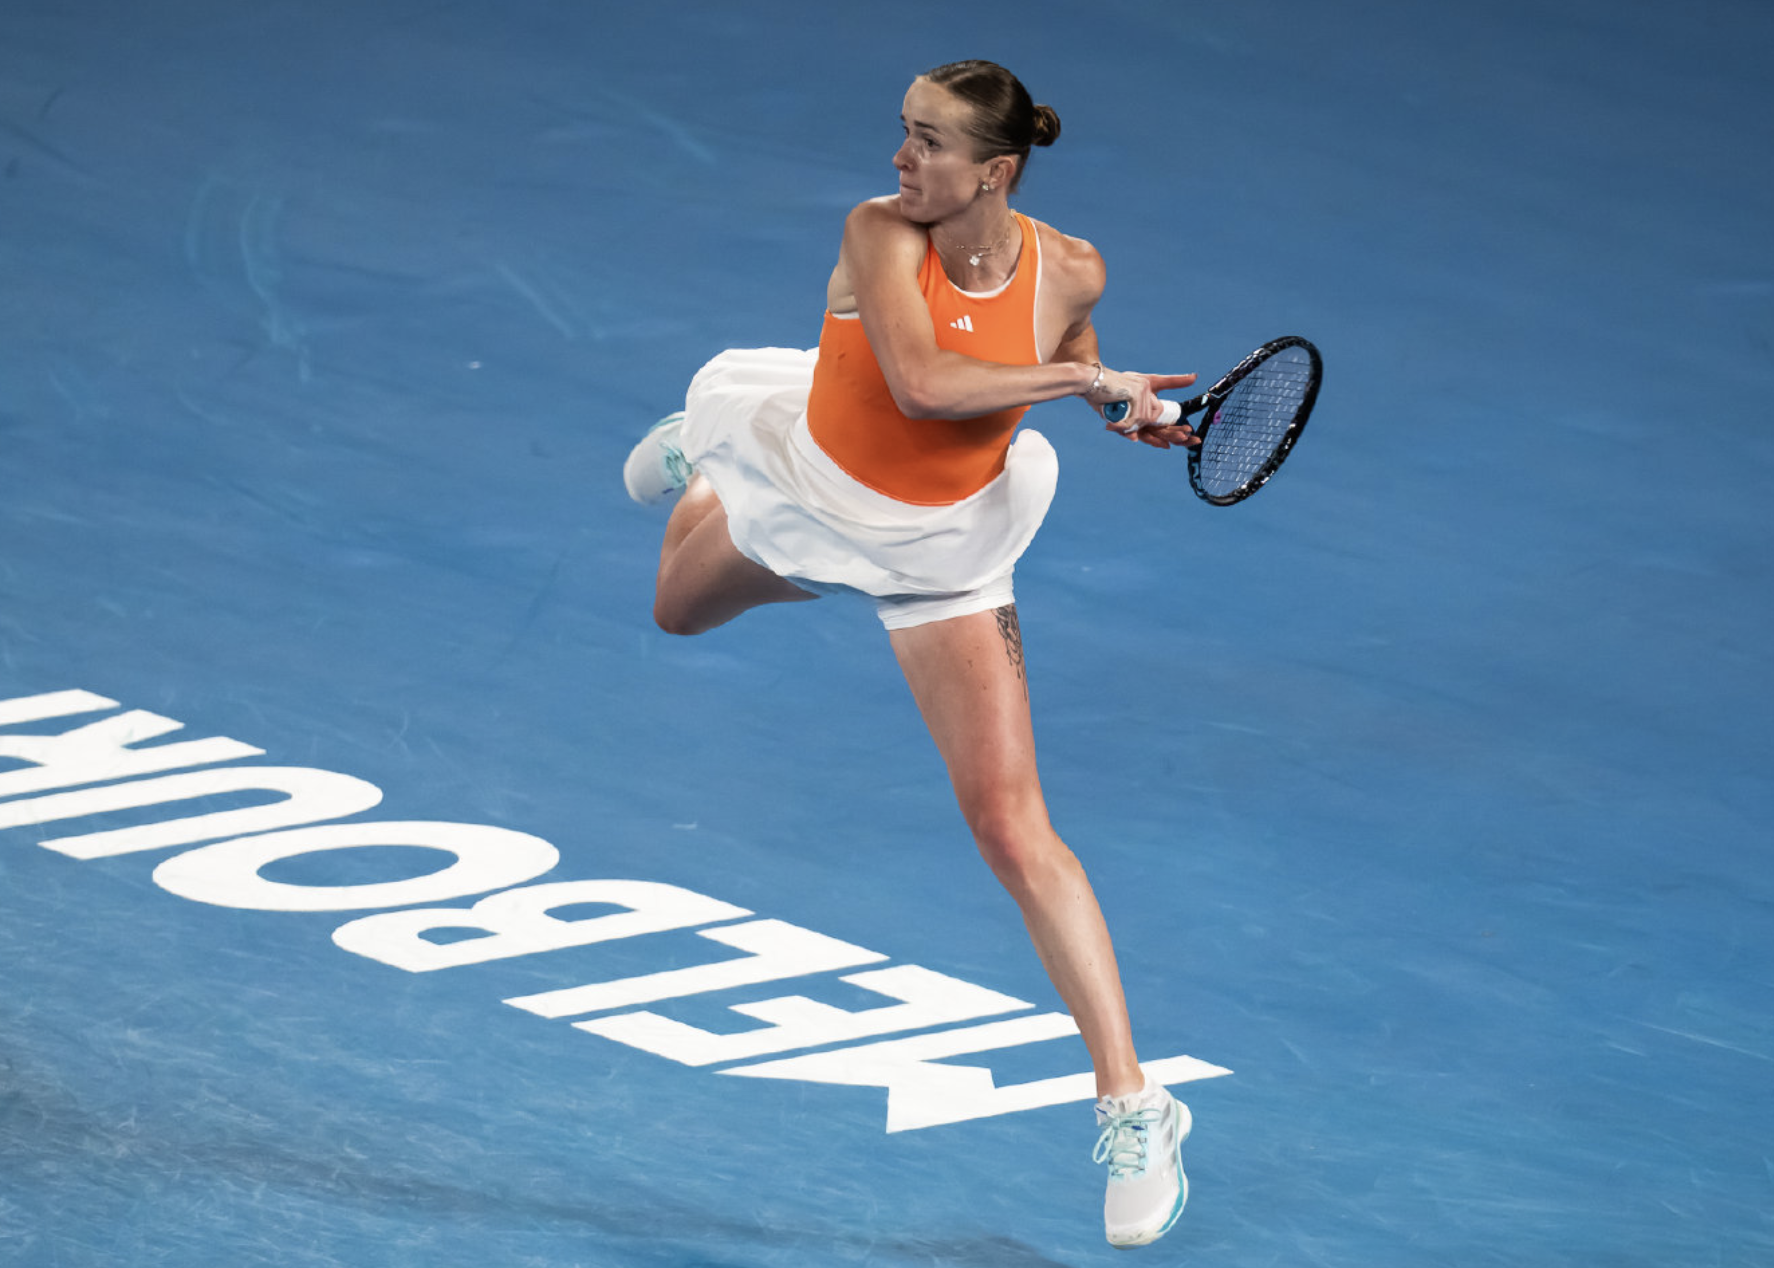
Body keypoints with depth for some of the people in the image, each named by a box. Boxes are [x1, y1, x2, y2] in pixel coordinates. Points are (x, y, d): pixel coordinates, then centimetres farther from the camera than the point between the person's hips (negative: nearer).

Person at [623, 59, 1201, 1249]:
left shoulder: (1069, 270, -20)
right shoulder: (882, 233, -27)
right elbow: (922, 381, -42)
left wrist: (1133, 415, -12)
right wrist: (1077, 378, -40)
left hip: (942, 548, -1)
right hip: (805, 488, 1)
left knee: (1013, 831, -10)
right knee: (682, 609, 35)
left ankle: (1131, 1105, -6)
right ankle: (702, 455, 69)